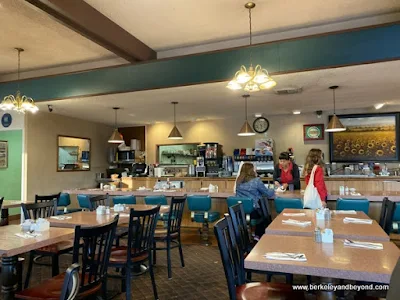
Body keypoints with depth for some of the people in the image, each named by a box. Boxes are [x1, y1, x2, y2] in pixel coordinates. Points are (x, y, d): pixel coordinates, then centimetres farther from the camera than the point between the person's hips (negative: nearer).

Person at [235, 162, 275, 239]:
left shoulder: (238, 182, 2)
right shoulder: (256, 181, -13)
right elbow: (268, 194, -4)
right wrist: (272, 190, 19)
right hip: (253, 212, -5)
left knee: (261, 211, 32)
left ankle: (257, 236, 35)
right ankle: (258, 236, 29)